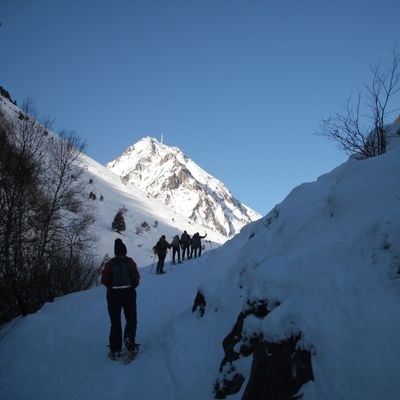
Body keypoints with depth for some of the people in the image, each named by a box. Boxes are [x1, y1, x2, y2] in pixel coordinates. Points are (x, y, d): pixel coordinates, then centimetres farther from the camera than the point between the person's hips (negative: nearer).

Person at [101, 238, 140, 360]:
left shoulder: (110, 263, -6)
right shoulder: (130, 262, -6)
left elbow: (104, 280, -6)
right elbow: (136, 278, -6)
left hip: (113, 295, 1)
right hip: (129, 294, 0)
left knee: (115, 322, 10)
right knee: (131, 319, 16)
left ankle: (115, 349, 8)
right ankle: (129, 338, -8)